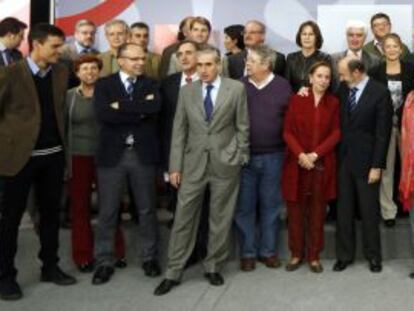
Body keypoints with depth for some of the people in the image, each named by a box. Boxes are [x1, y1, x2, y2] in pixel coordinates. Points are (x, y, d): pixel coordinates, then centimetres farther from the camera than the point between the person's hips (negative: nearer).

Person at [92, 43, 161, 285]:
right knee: (108, 211, 5)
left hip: (143, 154, 1)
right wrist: (140, 112, -13)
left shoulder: (151, 85, 7)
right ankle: (105, 262, 17)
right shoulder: (104, 84, 2)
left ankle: (150, 257, 25)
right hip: (113, 154, -1)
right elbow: (103, 114, -16)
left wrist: (121, 106, -14)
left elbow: (156, 107, -15)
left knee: (147, 209, 11)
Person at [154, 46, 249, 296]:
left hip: (225, 162, -1)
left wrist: (240, 158, -1)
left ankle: (213, 267, 24)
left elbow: (243, 127, 2)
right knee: (184, 217, 3)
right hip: (193, 163, 1)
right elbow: (179, 130, 4)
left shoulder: (236, 88, -1)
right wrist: (175, 166, 0)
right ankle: (174, 272, 13)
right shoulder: (187, 91, 5)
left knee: (221, 218, 8)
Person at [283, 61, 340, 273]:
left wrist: (315, 154, -11)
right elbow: (287, 132, -1)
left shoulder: (334, 103, 4)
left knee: (317, 211, 5)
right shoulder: (296, 100, 2)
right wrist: (300, 154, -15)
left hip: (322, 165, 0)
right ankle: (296, 254, 17)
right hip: (296, 164, 0)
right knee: (295, 210, 4)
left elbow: (336, 134, 0)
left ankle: (314, 256, 16)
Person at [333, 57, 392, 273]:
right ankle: (344, 254, 22)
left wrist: (377, 166, -12)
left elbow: (383, 132, -11)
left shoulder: (380, 93, -10)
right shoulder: (343, 89, 4)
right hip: (344, 159, 4)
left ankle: (373, 255, 23)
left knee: (369, 211, 7)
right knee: (344, 210, 9)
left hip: (366, 161, -4)